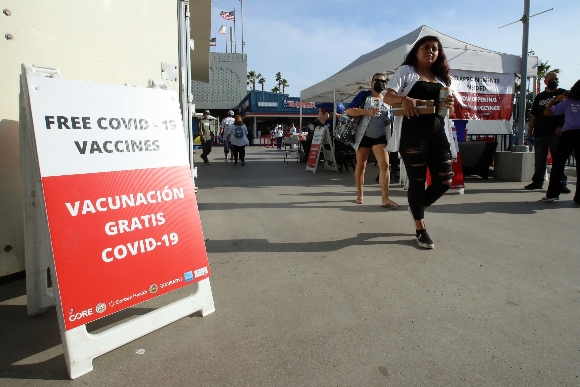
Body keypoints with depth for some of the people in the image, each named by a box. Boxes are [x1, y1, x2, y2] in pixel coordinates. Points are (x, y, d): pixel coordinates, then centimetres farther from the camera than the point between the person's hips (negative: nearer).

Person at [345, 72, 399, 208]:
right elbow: (348, 111, -13)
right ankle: (359, 195, 23)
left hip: (380, 136, 2)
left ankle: (385, 199, -14)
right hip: (363, 136, -2)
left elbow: (392, 118, 18)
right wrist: (368, 112, -24)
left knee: (384, 165, -12)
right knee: (361, 166, 8)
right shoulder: (364, 95, -2)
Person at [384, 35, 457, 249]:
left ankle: (418, 206, 29)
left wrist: (448, 105, -5)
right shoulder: (406, 71, 7)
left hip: (438, 132, 5)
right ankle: (420, 229, 10)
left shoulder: (442, 77, 20)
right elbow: (388, 97, -5)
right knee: (417, 180, -2)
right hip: (413, 133, -5)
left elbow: (450, 110, 20)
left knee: (444, 180, 0)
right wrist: (404, 99, -26)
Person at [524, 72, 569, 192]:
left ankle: (562, 183, -2)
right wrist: (529, 132, 10)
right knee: (539, 160, 7)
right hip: (540, 133, 3)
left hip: (556, 133, -3)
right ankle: (537, 182, 16)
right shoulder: (539, 97, 17)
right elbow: (533, 115, 17)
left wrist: (563, 126, -13)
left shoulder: (563, 94, 7)